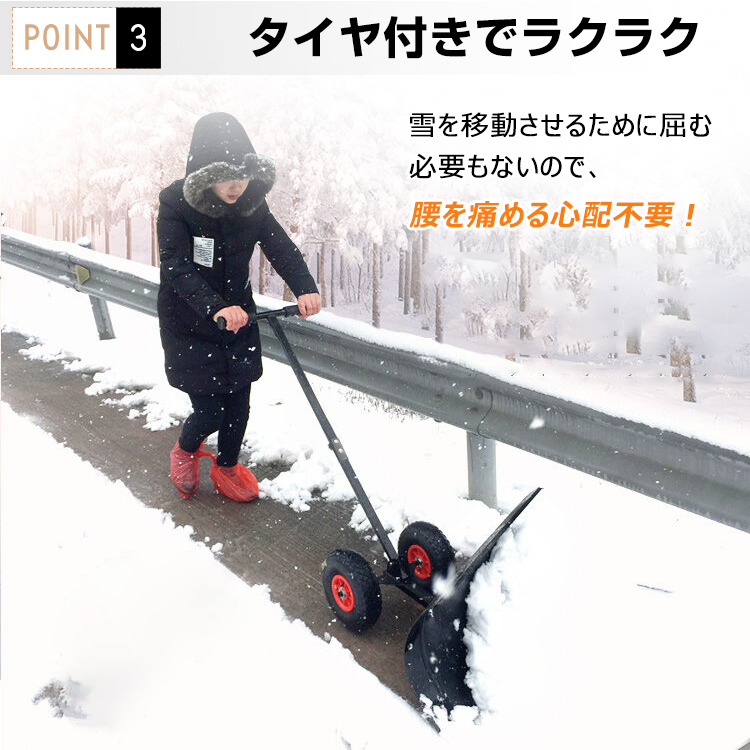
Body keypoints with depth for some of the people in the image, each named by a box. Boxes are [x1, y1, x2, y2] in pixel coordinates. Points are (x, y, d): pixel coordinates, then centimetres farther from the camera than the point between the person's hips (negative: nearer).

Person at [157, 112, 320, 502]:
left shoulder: (251, 203, -5)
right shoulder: (176, 204, -18)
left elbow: (280, 246, -12)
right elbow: (178, 267, -27)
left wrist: (305, 287, -31)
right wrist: (214, 307, -43)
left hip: (239, 320, 4)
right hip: (189, 327, -4)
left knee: (238, 403, 11)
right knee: (209, 411, -2)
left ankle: (227, 467, 39)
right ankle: (185, 452, 34)